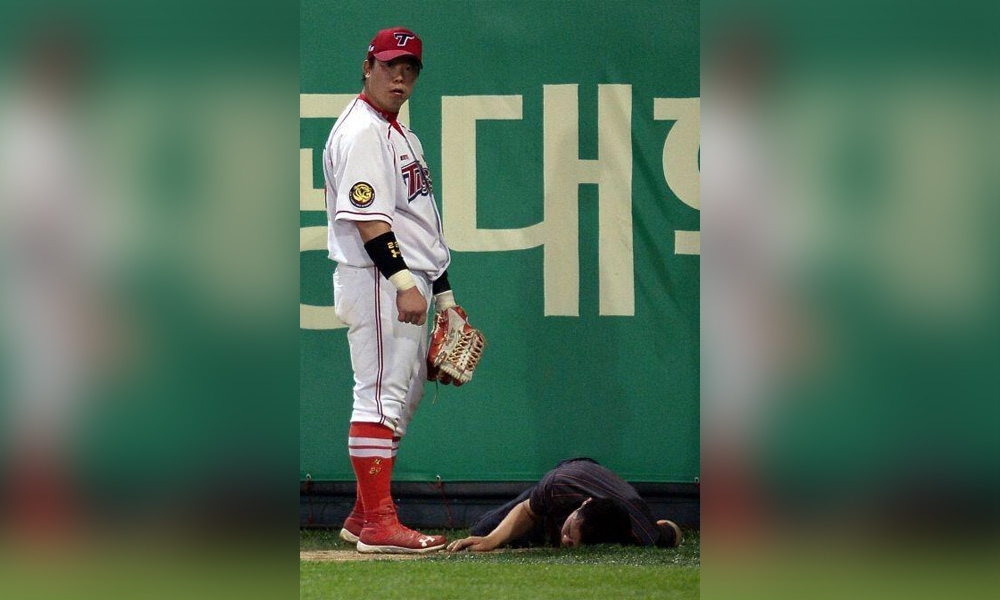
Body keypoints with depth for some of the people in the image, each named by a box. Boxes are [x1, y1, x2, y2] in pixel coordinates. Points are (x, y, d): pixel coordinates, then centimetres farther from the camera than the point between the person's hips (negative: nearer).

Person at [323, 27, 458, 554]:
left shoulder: (399, 133, 20)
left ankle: (363, 518, 19)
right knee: (381, 395, -12)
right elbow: (368, 218, -21)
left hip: (407, 282, 11)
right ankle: (378, 524, -15)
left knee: (404, 394, 13)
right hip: (376, 278, -11)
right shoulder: (359, 132, -12)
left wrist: (442, 292, 23)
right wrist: (403, 282, -27)